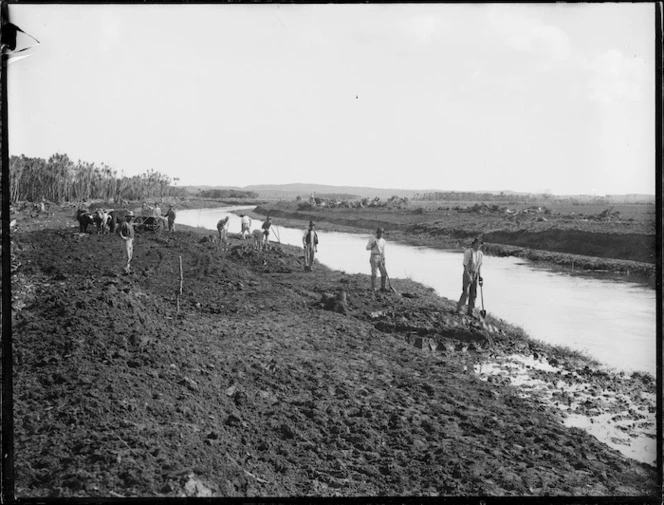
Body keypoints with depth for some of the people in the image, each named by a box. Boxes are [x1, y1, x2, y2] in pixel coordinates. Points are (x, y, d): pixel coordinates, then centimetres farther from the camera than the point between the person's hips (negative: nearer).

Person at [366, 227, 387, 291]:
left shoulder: (383, 241, 9)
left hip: (380, 258, 5)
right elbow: (367, 248, 0)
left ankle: (382, 288, 11)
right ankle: (373, 288, -5)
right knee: (374, 273, -10)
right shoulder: (371, 240, -4)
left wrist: (384, 260, 3)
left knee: (384, 273, 1)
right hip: (373, 257, -5)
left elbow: (383, 251, 9)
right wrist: (372, 245, -17)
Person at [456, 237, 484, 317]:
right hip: (467, 273, -6)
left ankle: (470, 312, 11)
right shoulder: (468, 252, -13)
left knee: (473, 294, 5)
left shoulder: (480, 254, 8)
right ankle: (459, 309, 5)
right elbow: (465, 265, -16)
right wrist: (468, 276, -22)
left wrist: (480, 277, 13)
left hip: (475, 274, 6)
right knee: (466, 293, -10)